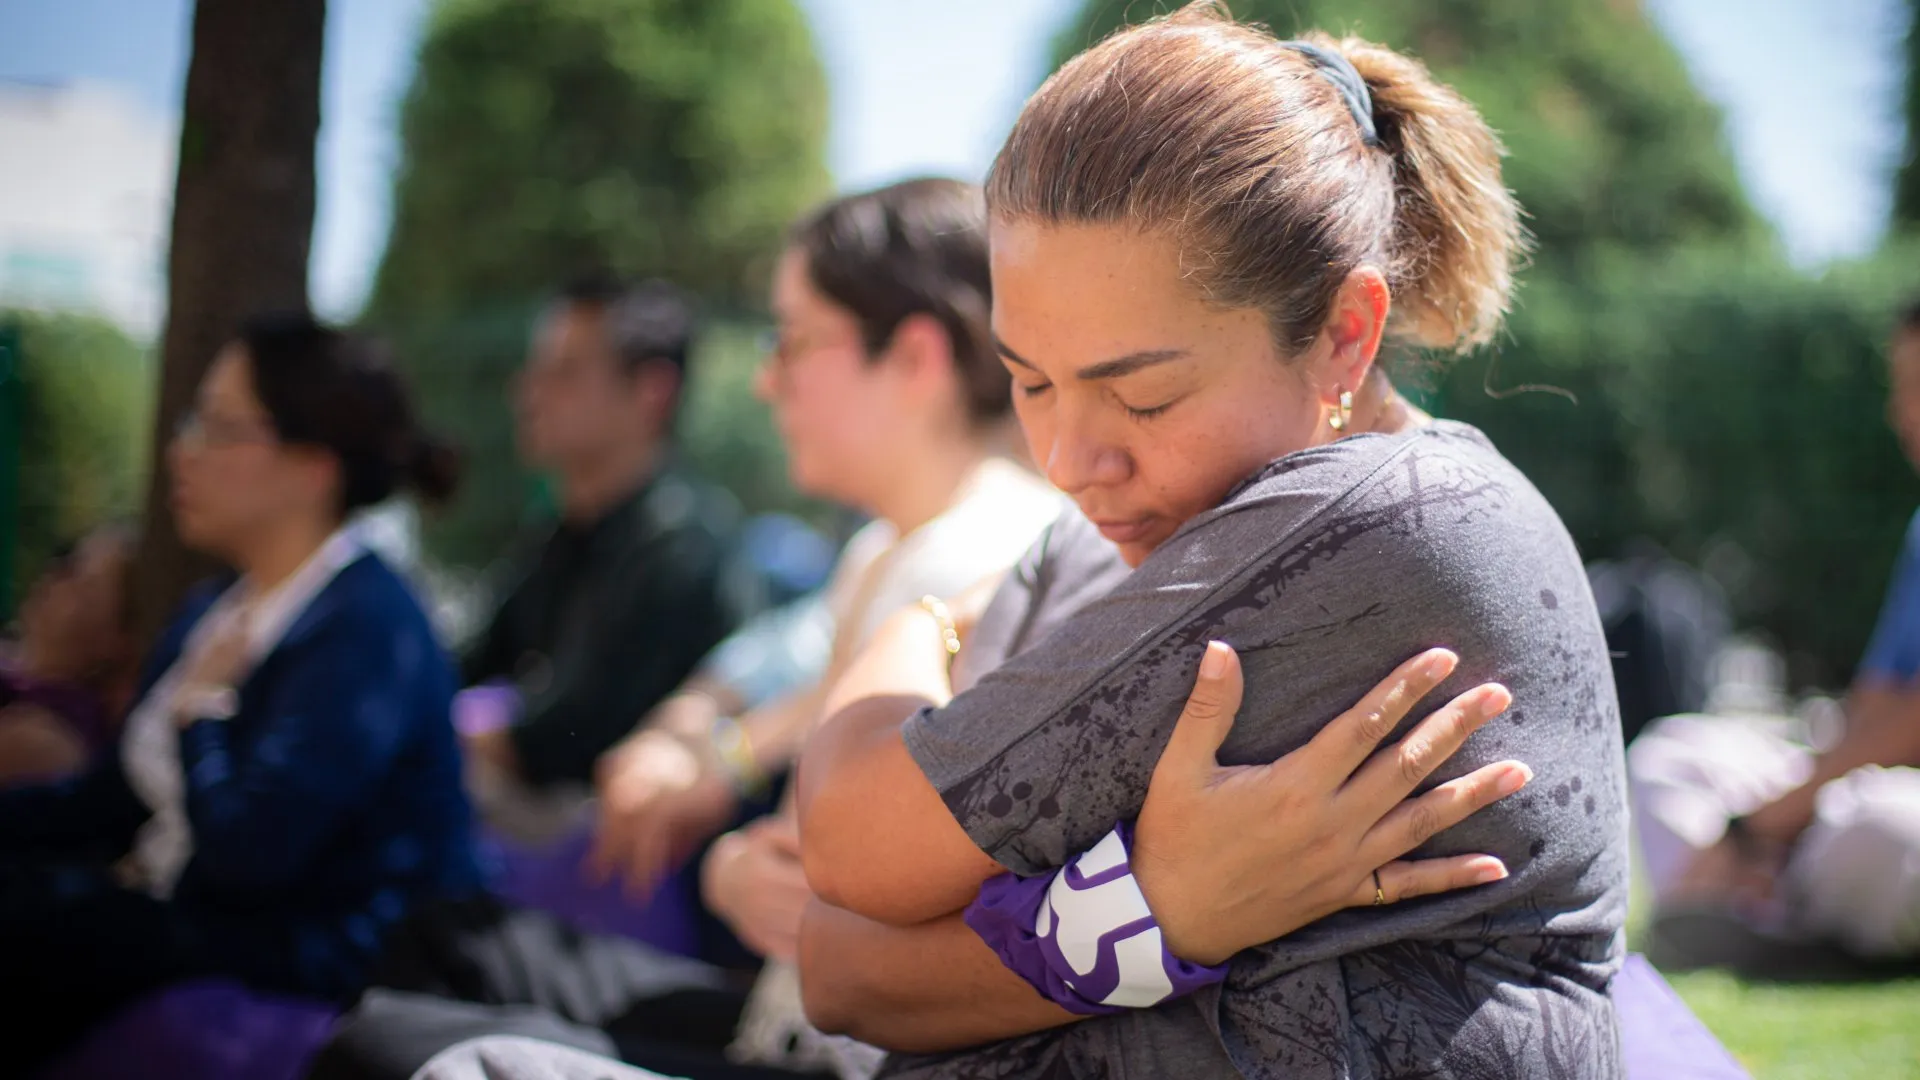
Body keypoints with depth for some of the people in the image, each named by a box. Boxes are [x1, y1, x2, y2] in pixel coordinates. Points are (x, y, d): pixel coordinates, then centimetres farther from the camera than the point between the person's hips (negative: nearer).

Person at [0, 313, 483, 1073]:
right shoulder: (214, 612, 12)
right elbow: (114, 797, 17)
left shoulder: (367, 631, -17)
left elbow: (244, 856, -24)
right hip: (179, 904, 9)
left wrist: (199, 709, -10)